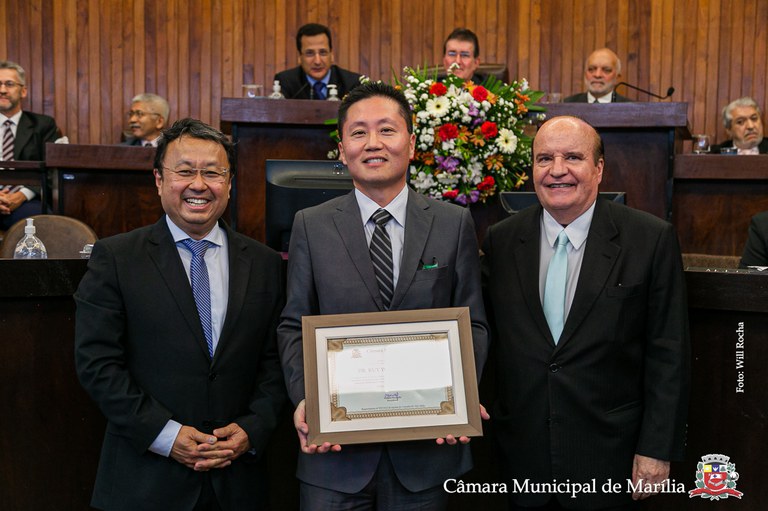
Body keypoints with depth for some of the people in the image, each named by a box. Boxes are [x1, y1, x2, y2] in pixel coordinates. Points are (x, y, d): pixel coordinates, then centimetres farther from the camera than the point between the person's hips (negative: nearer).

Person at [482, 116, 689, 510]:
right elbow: (486, 332, 7)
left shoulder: (651, 239, -8)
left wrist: (657, 448, -8)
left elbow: (668, 354, -7)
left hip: (610, 455, -2)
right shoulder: (500, 240, 1)